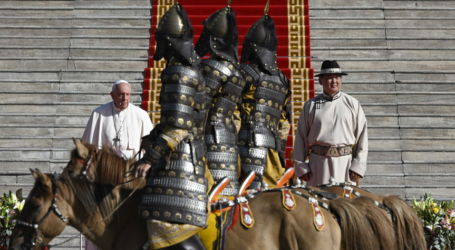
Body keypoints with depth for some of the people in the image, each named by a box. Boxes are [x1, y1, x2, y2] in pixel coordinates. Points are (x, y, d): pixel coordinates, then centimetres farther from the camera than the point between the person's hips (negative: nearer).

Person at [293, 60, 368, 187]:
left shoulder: (353, 104, 7)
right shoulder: (310, 105, 8)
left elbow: (362, 136, 6)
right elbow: (301, 137, 8)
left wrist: (358, 166, -1)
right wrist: (301, 167, 2)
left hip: (345, 162, 0)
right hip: (318, 162, 0)